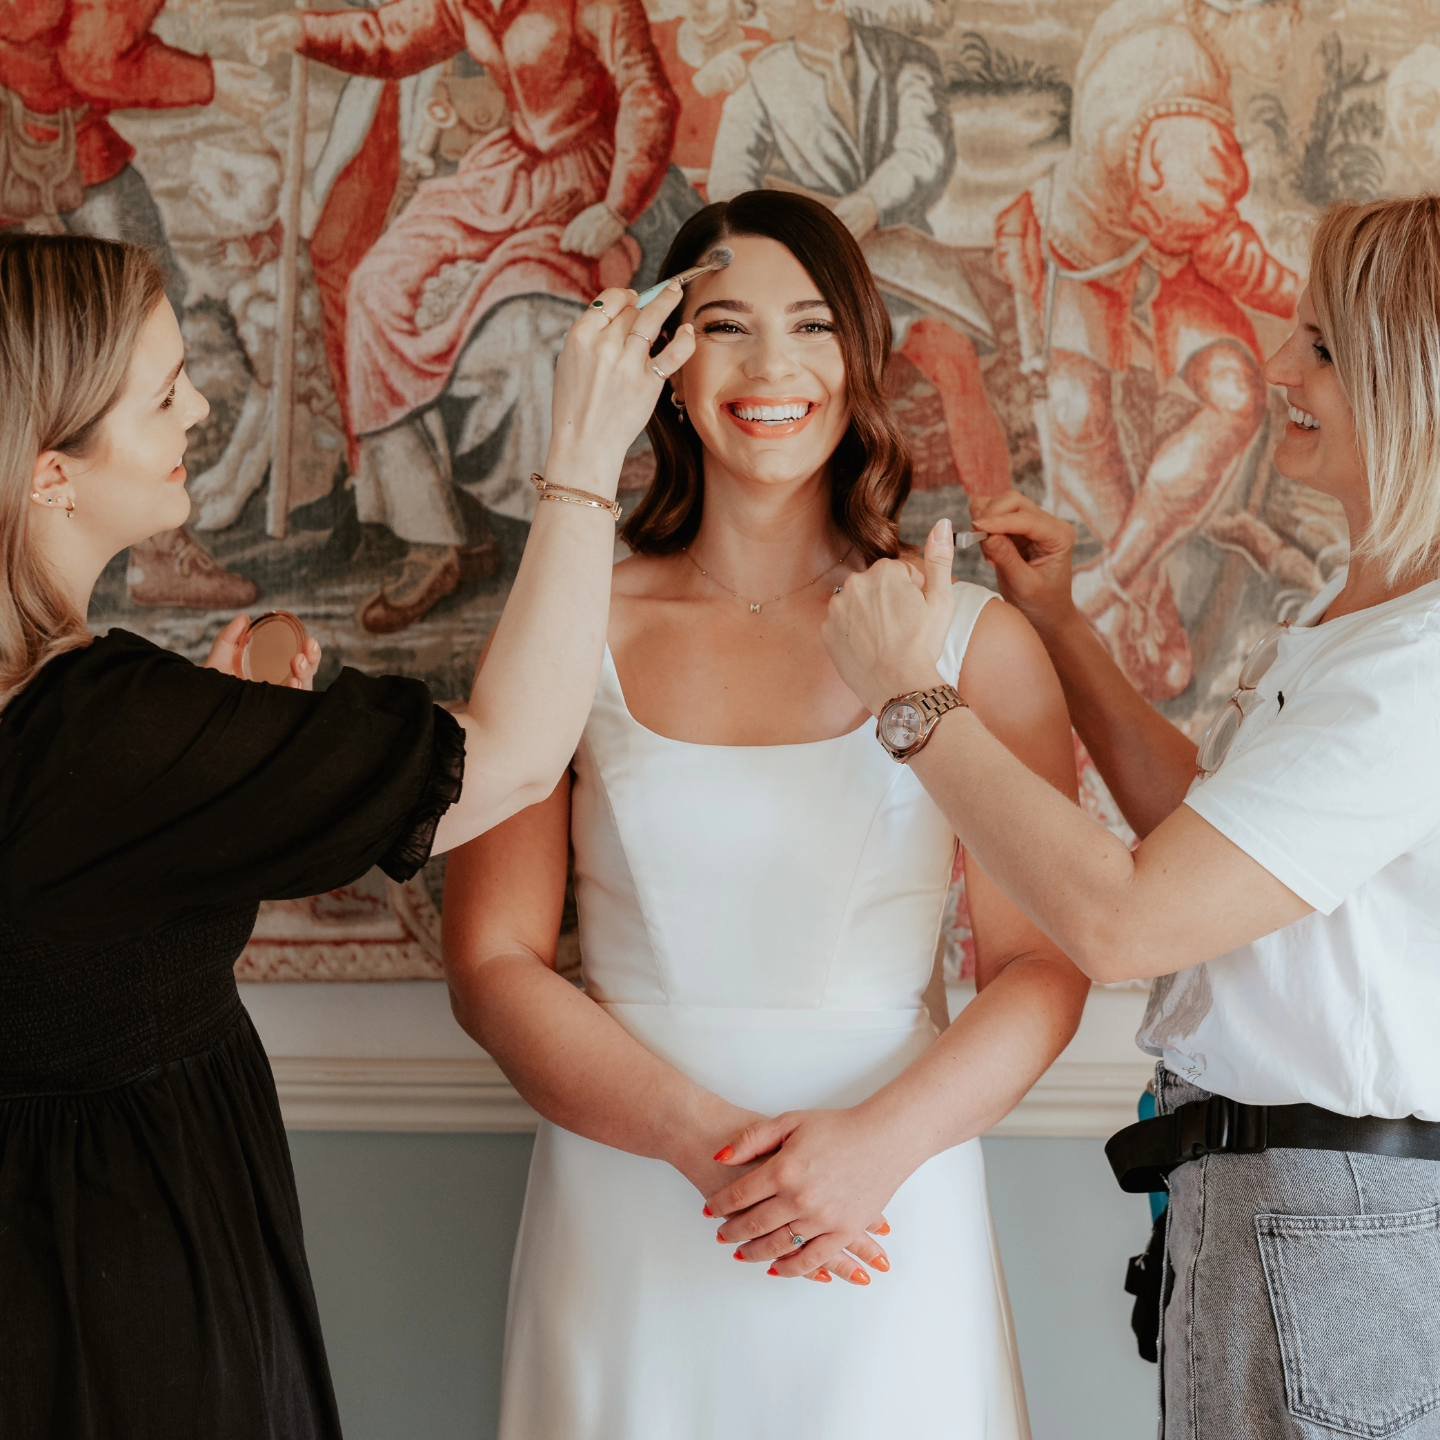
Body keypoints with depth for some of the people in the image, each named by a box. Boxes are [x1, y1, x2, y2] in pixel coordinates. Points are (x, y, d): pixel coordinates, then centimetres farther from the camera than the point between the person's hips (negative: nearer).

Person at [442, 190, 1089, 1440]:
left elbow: (1044, 968, -2)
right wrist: (708, 1138, -15)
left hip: (886, 1226, 0)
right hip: (626, 1225, 0)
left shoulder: (973, 641, 1)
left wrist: (878, 1146, -18)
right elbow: (492, 963, -3)